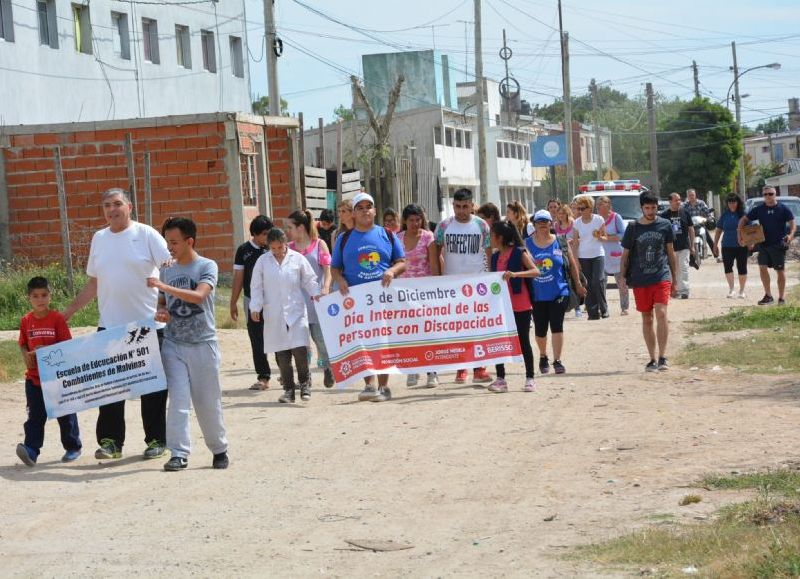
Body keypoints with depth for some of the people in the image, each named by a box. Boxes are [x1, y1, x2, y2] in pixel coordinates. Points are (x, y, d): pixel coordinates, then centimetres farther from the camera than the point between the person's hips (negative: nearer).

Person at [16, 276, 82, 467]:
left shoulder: (57, 318, -8)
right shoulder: (26, 321, 4)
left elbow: (66, 344, -9)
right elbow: (23, 344, 13)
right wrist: (26, 355, -8)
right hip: (34, 376, 3)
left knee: (65, 414, 8)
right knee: (35, 415, -2)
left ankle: (73, 447, 20)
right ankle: (31, 449, -10)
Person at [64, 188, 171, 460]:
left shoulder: (146, 235, -2)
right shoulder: (99, 239, 11)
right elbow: (93, 284, 18)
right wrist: (70, 310, 13)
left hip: (148, 324, -4)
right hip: (109, 326, 4)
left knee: (153, 386, 4)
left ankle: (156, 440, 13)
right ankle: (110, 441, 8)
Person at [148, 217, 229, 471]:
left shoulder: (207, 267, -5)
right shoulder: (167, 271, 10)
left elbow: (199, 296, -21)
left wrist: (164, 287, -25)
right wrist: (160, 312, -4)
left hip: (203, 343, -3)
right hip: (173, 344, 3)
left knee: (208, 401, 4)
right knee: (178, 399, -6)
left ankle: (219, 449, 21)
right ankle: (179, 453, -6)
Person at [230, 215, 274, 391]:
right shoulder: (244, 250, 3)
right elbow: (238, 278, 6)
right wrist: (233, 303, 4)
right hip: (252, 301, 1)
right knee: (256, 339, 4)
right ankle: (263, 376, 10)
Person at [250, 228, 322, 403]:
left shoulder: (297, 259, 4)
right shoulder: (262, 261, 6)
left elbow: (309, 279, 9)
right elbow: (257, 286, 8)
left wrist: (316, 293, -7)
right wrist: (255, 307, -1)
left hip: (296, 311, -1)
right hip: (274, 315, 1)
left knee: (299, 348, -12)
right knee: (281, 353, 1)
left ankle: (304, 383, 8)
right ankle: (288, 389, 9)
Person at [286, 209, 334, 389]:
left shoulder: (319, 245, 4)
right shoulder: (289, 248, 10)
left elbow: (328, 270, 0)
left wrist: (325, 288, -16)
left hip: (316, 299, -2)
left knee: (320, 337, -3)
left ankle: (327, 369, 20)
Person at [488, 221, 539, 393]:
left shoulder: (519, 253, -10)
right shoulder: (495, 257, 10)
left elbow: (535, 271, -21)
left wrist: (516, 274, -33)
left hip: (520, 306, -6)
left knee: (523, 341, 1)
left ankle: (530, 379, 9)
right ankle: (500, 379, 8)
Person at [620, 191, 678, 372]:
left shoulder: (665, 226, 4)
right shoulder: (633, 228, 3)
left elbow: (671, 254, 11)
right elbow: (625, 255, 8)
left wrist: (674, 281, 12)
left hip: (662, 277, -1)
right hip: (639, 280, 1)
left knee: (661, 313, -17)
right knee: (647, 318, 7)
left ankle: (662, 357, -15)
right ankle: (652, 359, 15)